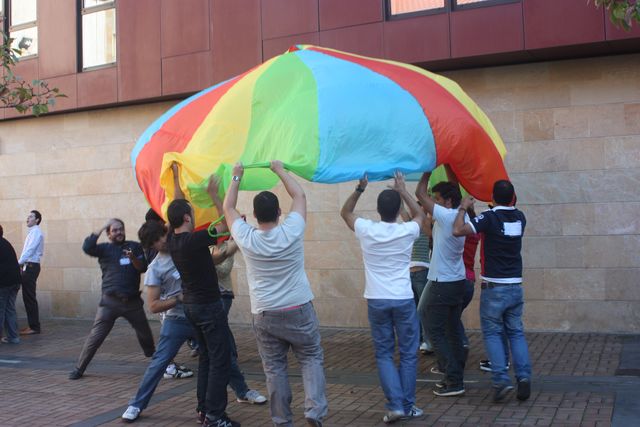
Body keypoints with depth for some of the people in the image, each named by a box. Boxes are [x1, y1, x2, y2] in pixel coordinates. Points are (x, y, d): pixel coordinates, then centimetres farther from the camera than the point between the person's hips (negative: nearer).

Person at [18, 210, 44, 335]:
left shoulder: (36, 232, -10)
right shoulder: (32, 232, 19)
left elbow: (30, 250, -17)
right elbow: (28, 250, 16)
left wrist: (19, 263, -17)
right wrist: (21, 263, 7)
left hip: (31, 267, -9)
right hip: (28, 266, 9)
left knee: (29, 297, -7)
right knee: (28, 297, 11)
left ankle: (34, 327, -4)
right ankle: (32, 325, 16)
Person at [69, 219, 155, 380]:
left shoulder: (135, 247, 7)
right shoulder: (105, 249, 1)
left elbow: (143, 268, -1)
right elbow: (87, 247, -18)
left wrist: (133, 258, -21)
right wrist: (102, 227, -13)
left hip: (133, 301, 3)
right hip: (110, 301, -2)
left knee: (145, 334, 16)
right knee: (95, 337, -6)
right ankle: (79, 368, 5)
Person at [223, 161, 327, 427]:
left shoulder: (246, 238, -8)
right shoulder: (291, 232, -11)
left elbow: (228, 208, 9)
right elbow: (300, 196, 4)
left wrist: (237, 177, 18)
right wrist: (280, 170, 14)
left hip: (264, 315, 1)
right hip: (298, 310, -1)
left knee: (274, 368, 9)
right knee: (311, 359, 11)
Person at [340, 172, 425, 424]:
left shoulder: (366, 230, -6)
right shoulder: (407, 231, -6)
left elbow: (345, 212, 14)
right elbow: (420, 214, 18)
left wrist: (360, 189, 11)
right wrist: (402, 191, 17)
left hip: (376, 301, 1)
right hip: (403, 299, -1)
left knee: (384, 354, 9)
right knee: (408, 354, 10)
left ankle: (395, 405, 0)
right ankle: (408, 406, 15)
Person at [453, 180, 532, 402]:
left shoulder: (490, 217, -14)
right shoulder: (520, 218, 5)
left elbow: (458, 230, -21)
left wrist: (463, 207, -7)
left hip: (494, 287, -5)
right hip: (515, 286, 5)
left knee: (492, 333, 5)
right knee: (516, 333, 12)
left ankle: (501, 379, -4)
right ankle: (524, 376, 1)